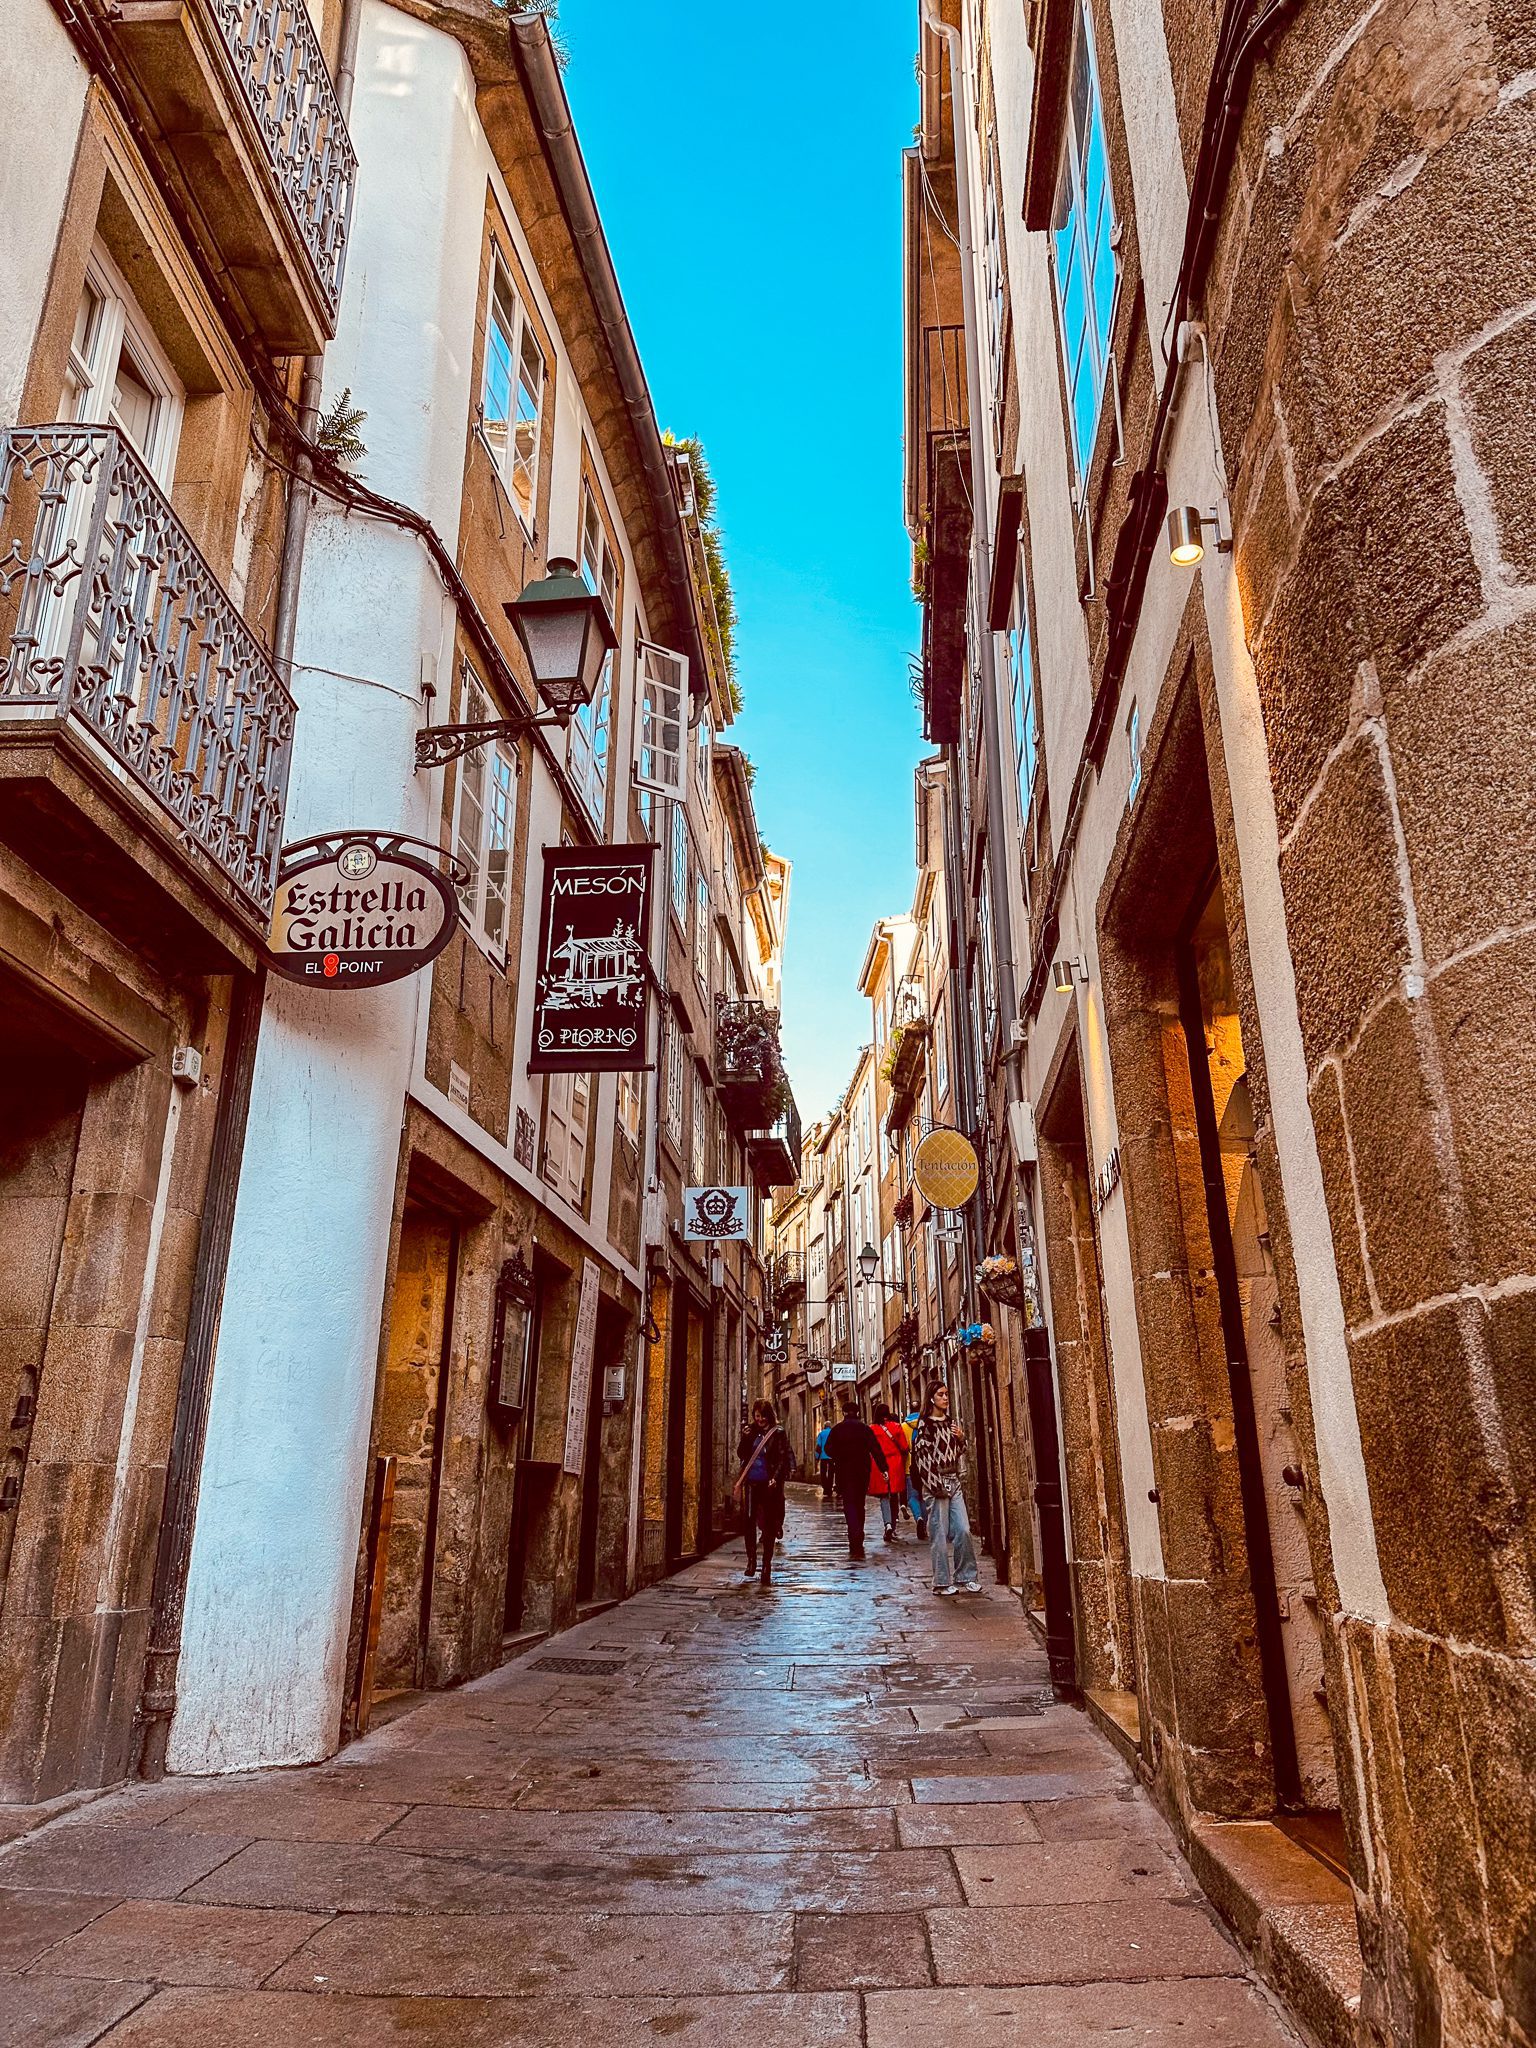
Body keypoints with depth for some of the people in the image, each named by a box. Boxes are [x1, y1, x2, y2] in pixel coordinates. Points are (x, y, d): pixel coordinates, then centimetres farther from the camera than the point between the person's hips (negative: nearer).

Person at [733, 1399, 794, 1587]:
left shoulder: (778, 1433, 0)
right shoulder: (750, 1431, 9)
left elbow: (783, 1458, -3)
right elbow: (741, 1455, 5)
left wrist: (776, 1478, -15)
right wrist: (745, 1438, -11)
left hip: (769, 1484, -2)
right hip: (751, 1482, 3)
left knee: (769, 1524, 0)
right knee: (750, 1521, -1)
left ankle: (767, 1566, 7)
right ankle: (751, 1561, 13)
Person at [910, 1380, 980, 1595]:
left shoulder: (951, 1423, 15)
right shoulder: (924, 1425, -6)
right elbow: (921, 1457, -11)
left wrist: (961, 1439, 1)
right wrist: (936, 1485, -15)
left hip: (953, 1482, 6)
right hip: (934, 1483, -6)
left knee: (963, 1530, 0)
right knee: (939, 1534, -2)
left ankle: (966, 1577, 11)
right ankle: (942, 1582, 6)